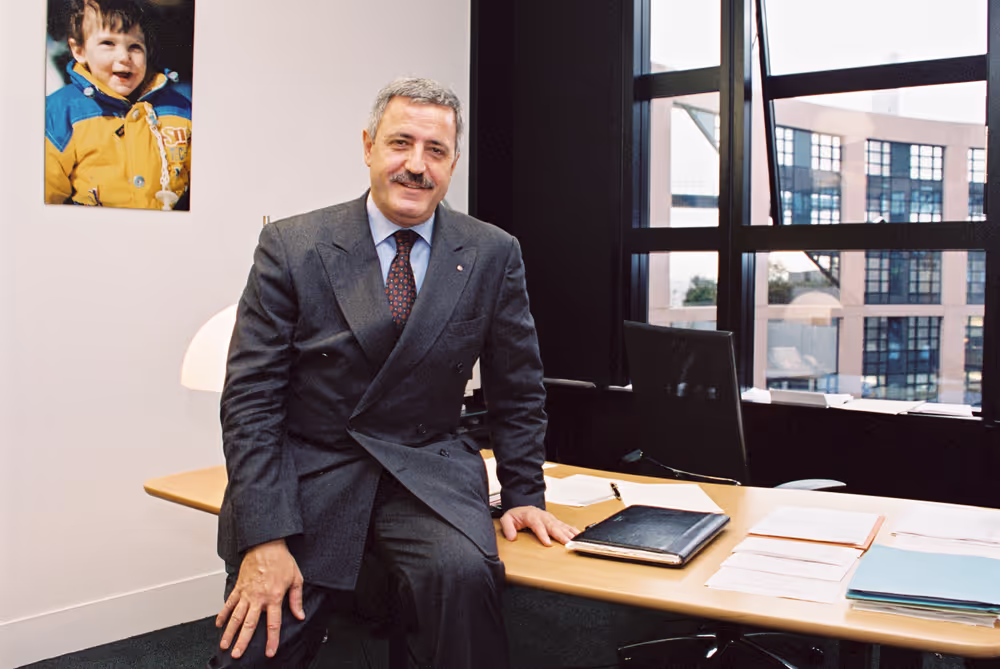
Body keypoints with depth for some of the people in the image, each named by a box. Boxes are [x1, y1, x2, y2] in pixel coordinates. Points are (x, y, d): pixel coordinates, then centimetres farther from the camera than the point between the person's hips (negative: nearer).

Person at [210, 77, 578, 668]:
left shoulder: (493, 255, 0)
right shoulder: (291, 247, -4)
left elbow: (517, 390, 10)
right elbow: (250, 398, -7)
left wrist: (524, 494, 6)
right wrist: (264, 539, -14)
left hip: (429, 471, 1)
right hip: (307, 472, 0)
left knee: (462, 572, -29)